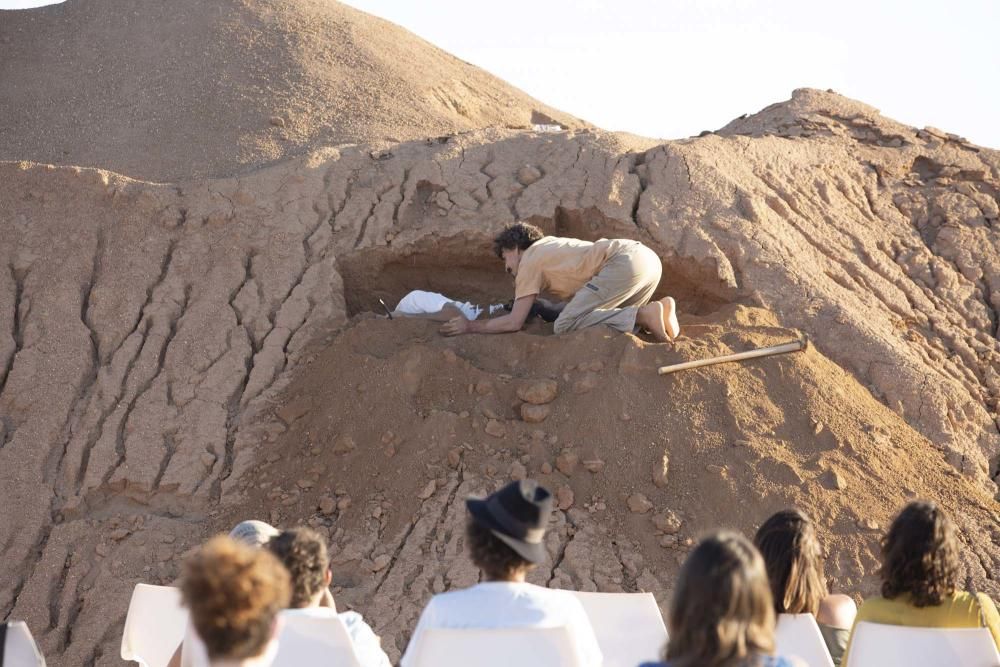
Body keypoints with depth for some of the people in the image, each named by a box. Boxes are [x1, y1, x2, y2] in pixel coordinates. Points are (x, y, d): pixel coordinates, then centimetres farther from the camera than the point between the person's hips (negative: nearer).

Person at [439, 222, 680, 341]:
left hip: (624, 262, -9)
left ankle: (644, 316, -20)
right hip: (647, 257, 9)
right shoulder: (548, 243, 32)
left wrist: (470, 326, 15)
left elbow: (514, 322, 5)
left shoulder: (529, 262, 9)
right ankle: (658, 308, 2)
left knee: (565, 325, -11)